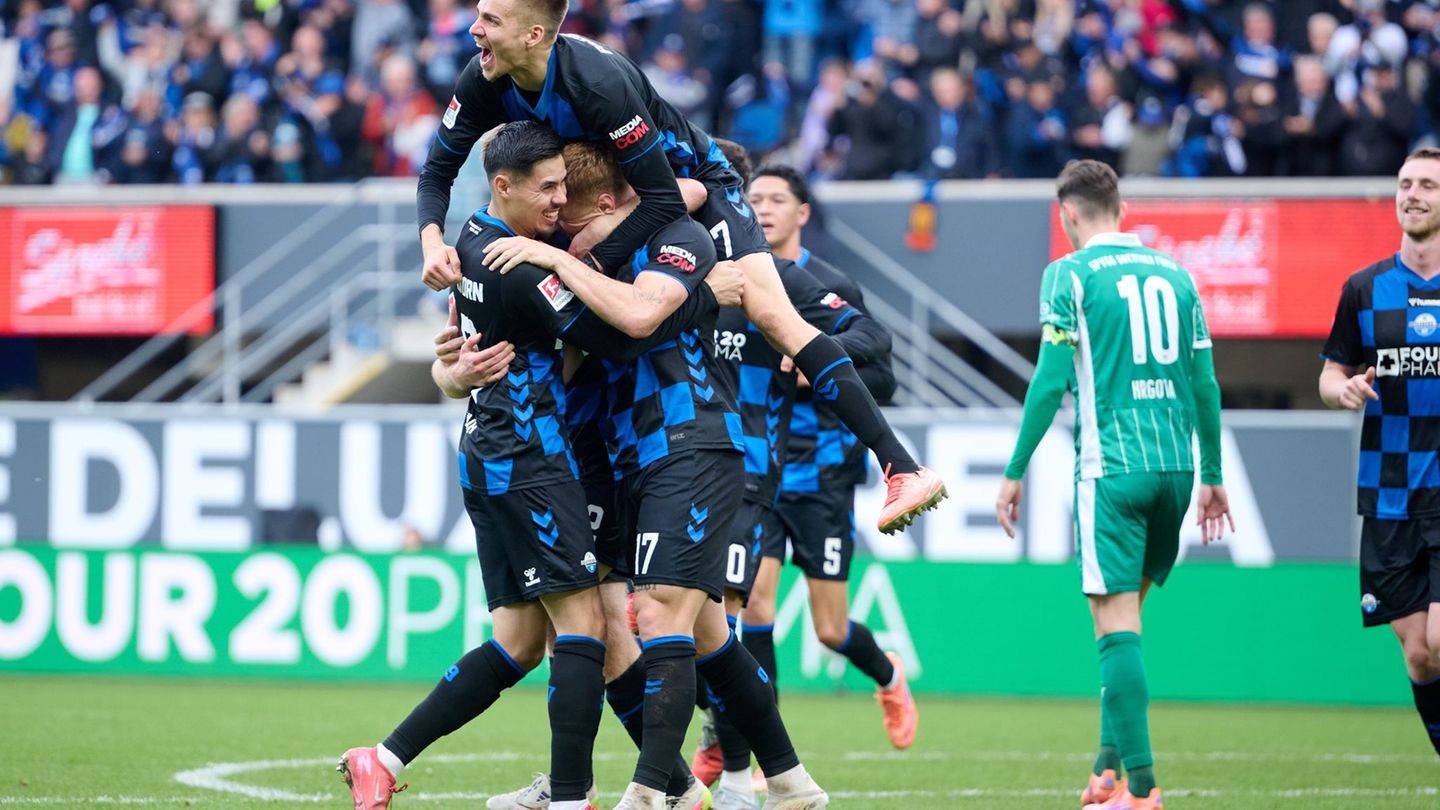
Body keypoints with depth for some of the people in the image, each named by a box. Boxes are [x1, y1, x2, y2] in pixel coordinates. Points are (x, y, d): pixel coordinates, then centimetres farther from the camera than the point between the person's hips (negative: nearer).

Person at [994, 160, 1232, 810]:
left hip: (1110, 469, -5)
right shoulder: (1173, 274, 13)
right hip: (1175, 465, 5)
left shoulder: (1069, 275, -2)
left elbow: (1051, 380, -8)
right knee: (1124, 615, 18)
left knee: (1117, 624, -7)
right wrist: (1213, 476, 21)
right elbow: (1204, 383, 13)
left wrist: (1015, 473, -2)